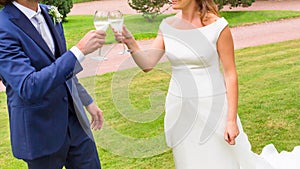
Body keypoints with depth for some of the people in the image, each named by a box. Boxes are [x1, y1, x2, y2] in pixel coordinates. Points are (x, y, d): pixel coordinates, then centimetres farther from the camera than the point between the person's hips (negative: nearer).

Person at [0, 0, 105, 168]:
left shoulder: (49, 13, 4)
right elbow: (28, 88, -32)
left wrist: (88, 101, 18)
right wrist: (80, 50, -34)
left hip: (73, 119, 7)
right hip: (41, 130, -7)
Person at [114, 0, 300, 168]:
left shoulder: (217, 26, -12)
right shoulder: (168, 26, 1)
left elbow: (231, 75, -11)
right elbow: (147, 64, -4)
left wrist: (232, 120, -14)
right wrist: (131, 43, -22)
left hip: (212, 108, -4)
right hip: (180, 109, 5)